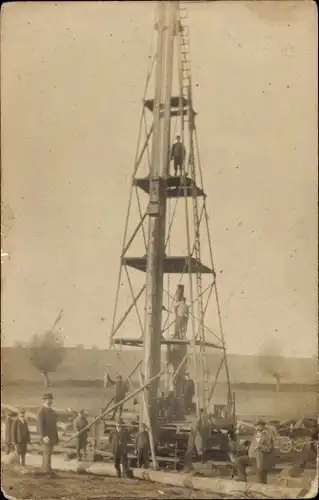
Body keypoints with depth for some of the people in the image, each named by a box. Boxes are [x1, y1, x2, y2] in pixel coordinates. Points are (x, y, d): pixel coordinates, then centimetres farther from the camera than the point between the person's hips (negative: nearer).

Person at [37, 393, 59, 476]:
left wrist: (56, 436, 17)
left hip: (52, 435, 9)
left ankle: (44, 469, 20)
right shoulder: (41, 410, -13)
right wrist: (43, 436, -27)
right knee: (47, 452, -10)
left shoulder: (51, 410, 14)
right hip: (46, 435, -8)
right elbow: (40, 424, -20)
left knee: (47, 452, 13)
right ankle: (47, 470, -8)